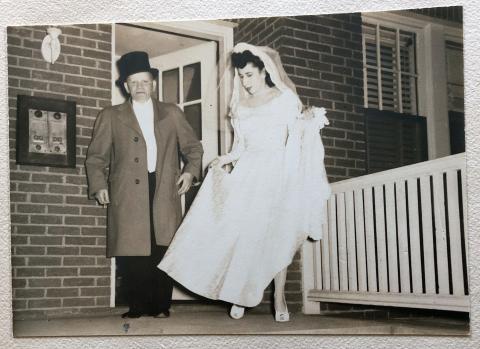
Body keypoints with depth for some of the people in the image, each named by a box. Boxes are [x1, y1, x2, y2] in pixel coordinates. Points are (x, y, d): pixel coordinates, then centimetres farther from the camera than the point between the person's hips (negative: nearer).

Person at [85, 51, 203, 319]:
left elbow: (193, 146, 19)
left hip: (165, 192, 1)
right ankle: (137, 307, 8)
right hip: (127, 195, -1)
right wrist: (99, 185, -2)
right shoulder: (111, 117, 14)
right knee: (132, 253, -5)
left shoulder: (172, 113, 17)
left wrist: (191, 171, 1)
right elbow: (96, 157, 12)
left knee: (164, 252, -1)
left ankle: (161, 307, 10)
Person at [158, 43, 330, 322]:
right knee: (242, 233, -4)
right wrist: (225, 159, 1)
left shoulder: (285, 98, 2)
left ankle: (279, 298, 7)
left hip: (278, 174, -3)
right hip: (248, 174, 3)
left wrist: (308, 121, -19)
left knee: (277, 235, -2)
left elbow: (297, 137, 0)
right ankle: (241, 295, 6)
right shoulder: (241, 106, 14)